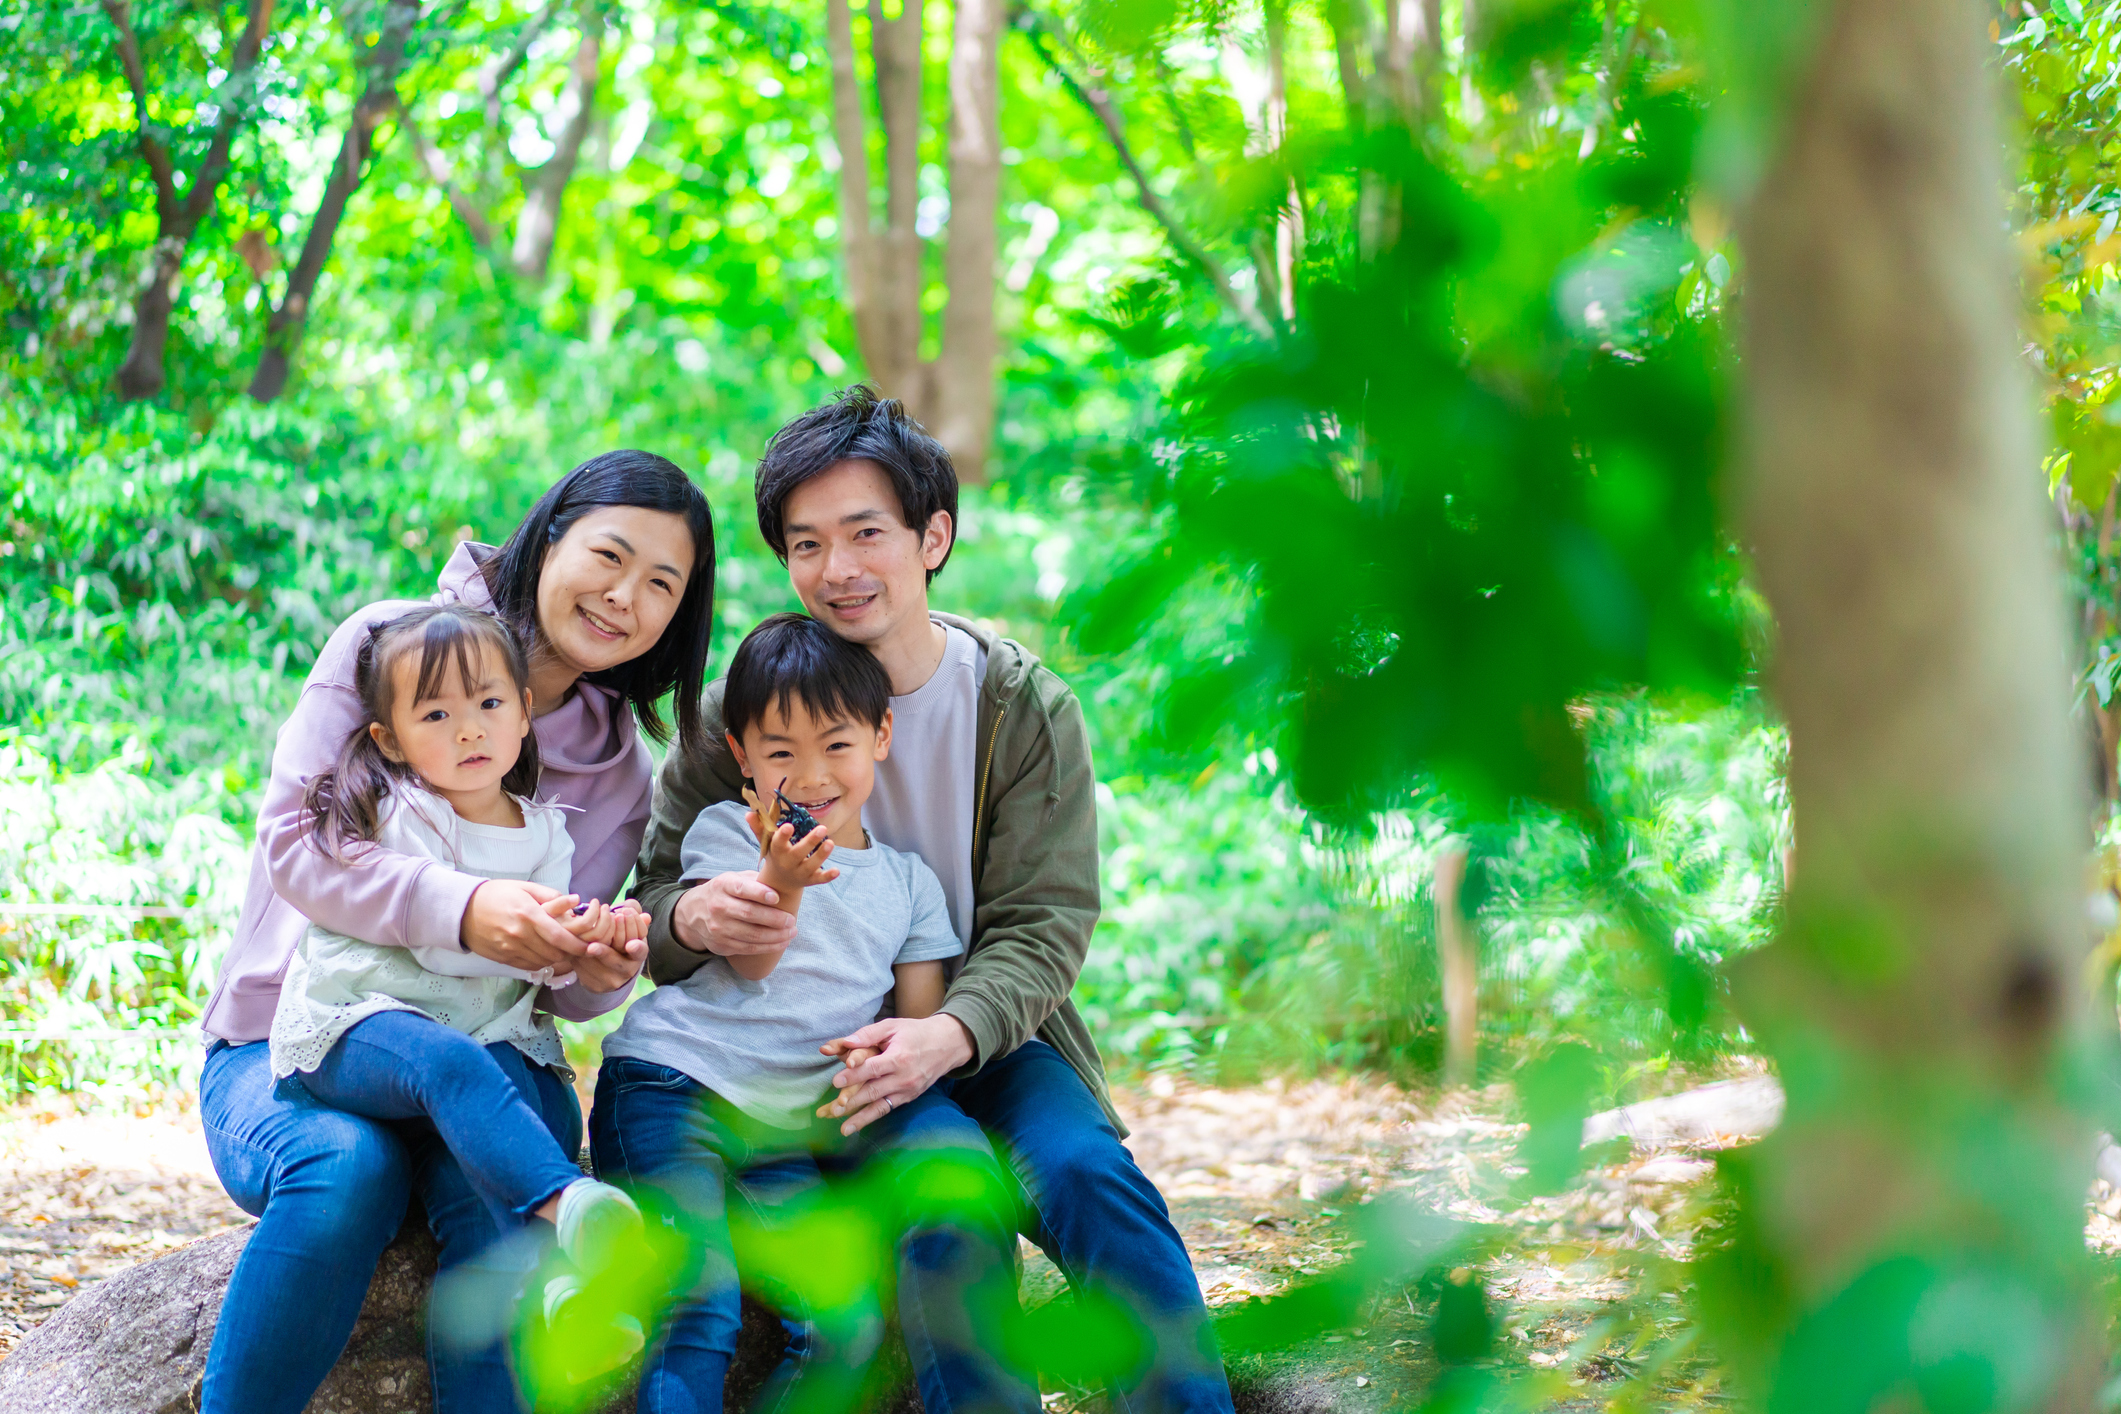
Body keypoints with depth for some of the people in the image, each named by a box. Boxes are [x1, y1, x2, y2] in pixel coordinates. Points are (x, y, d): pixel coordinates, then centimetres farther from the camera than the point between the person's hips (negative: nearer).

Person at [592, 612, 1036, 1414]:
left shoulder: (908, 882, 19)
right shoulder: (725, 831, 10)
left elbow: (924, 1021, 14)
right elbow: (749, 963, -5)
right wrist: (782, 878, -26)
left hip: (803, 1117, 3)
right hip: (679, 1087, -3)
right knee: (698, 1305, -25)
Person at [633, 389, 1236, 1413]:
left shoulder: (1025, 709, -2)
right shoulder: (740, 711, -1)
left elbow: (1042, 925, -6)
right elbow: (654, 897, -1)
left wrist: (947, 1033, -27)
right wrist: (691, 917, -28)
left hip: (987, 1039, 1)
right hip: (814, 1050, -1)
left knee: (1083, 1170, -29)